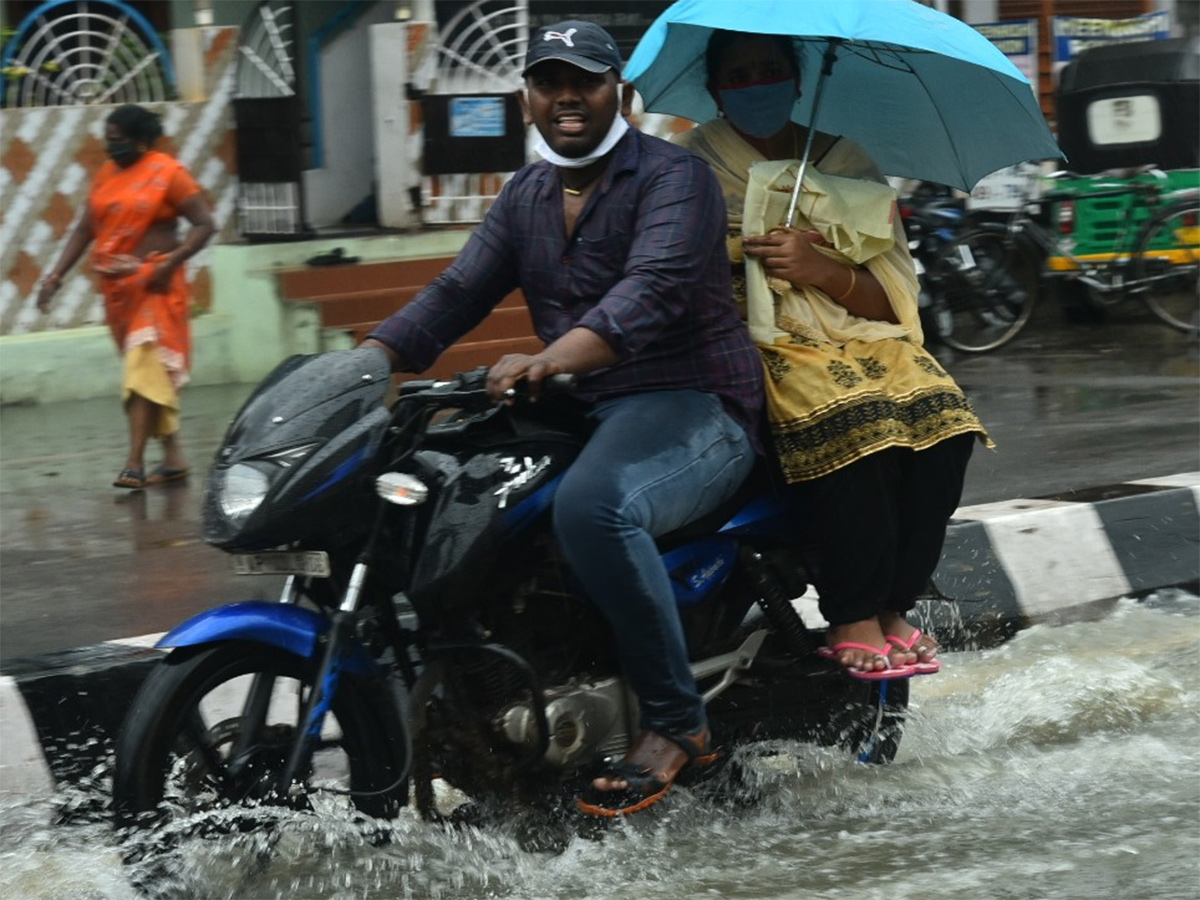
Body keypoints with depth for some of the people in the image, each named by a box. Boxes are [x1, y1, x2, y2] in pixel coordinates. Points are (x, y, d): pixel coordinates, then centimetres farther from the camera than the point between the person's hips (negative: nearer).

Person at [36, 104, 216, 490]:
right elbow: (85, 229, 14)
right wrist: (56, 274, 7)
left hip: (153, 284, -6)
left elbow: (204, 223, -9)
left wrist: (170, 263, -19)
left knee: (144, 368, -13)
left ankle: (135, 463, -17)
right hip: (116, 286, 6)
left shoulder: (167, 172, -7)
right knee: (153, 371, 10)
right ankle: (173, 457, 15)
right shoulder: (106, 174, 11)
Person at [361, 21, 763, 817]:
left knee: (590, 507, -38)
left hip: (696, 408, -8)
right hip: (584, 416, 9)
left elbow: (652, 291, -25)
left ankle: (675, 722, -25)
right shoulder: (527, 197, 17)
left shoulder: (673, 176, -8)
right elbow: (458, 294, 11)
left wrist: (546, 361, -41)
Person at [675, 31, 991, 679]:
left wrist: (822, 270, -12)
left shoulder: (848, 166, 13)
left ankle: (893, 607, -18)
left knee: (939, 415, -29)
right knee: (854, 422, -36)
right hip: (758, 347, -4)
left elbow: (894, 302, 6)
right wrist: (746, 251, -14)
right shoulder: (695, 164, 8)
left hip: (861, 338, 4)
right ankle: (852, 620, -24)